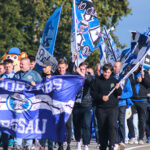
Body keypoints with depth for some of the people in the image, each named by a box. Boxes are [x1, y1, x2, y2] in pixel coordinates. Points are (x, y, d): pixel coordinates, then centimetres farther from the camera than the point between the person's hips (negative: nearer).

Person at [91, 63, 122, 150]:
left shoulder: (114, 81, 8)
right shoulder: (98, 81, 4)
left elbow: (120, 94, 9)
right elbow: (93, 93, 2)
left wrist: (118, 88, -11)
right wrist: (101, 97, -12)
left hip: (113, 108, 0)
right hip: (101, 109, 0)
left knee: (112, 125, -17)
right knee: (102, 128, 5)